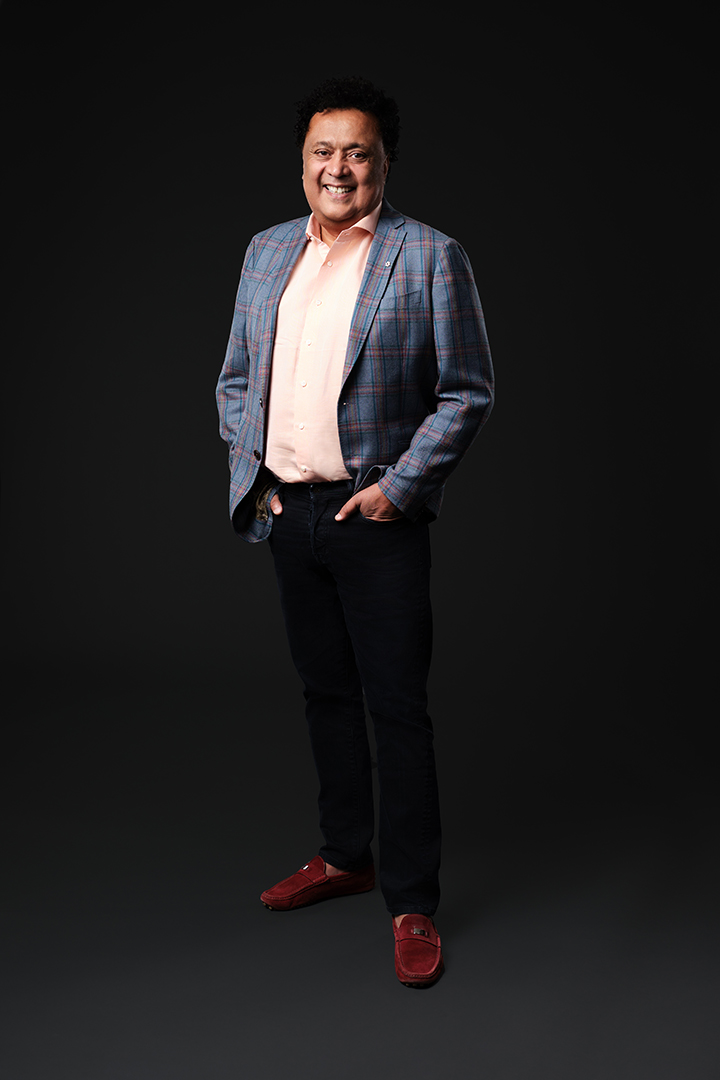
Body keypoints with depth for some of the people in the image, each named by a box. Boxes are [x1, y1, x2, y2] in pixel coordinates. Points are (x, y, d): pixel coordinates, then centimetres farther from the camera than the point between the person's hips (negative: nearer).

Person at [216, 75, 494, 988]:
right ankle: (345, 855, 33)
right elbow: (235, 379, 17)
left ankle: (412, 902, 12)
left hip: (375, 517, -5)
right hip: (285, 511, 6)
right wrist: (249, 468, 4)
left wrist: (398, 487, -13)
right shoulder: (267, 252, 12)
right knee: (325, 694, 16)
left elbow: (468, 391, -6)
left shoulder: (429, 257, -4)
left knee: (397, 708, -1)